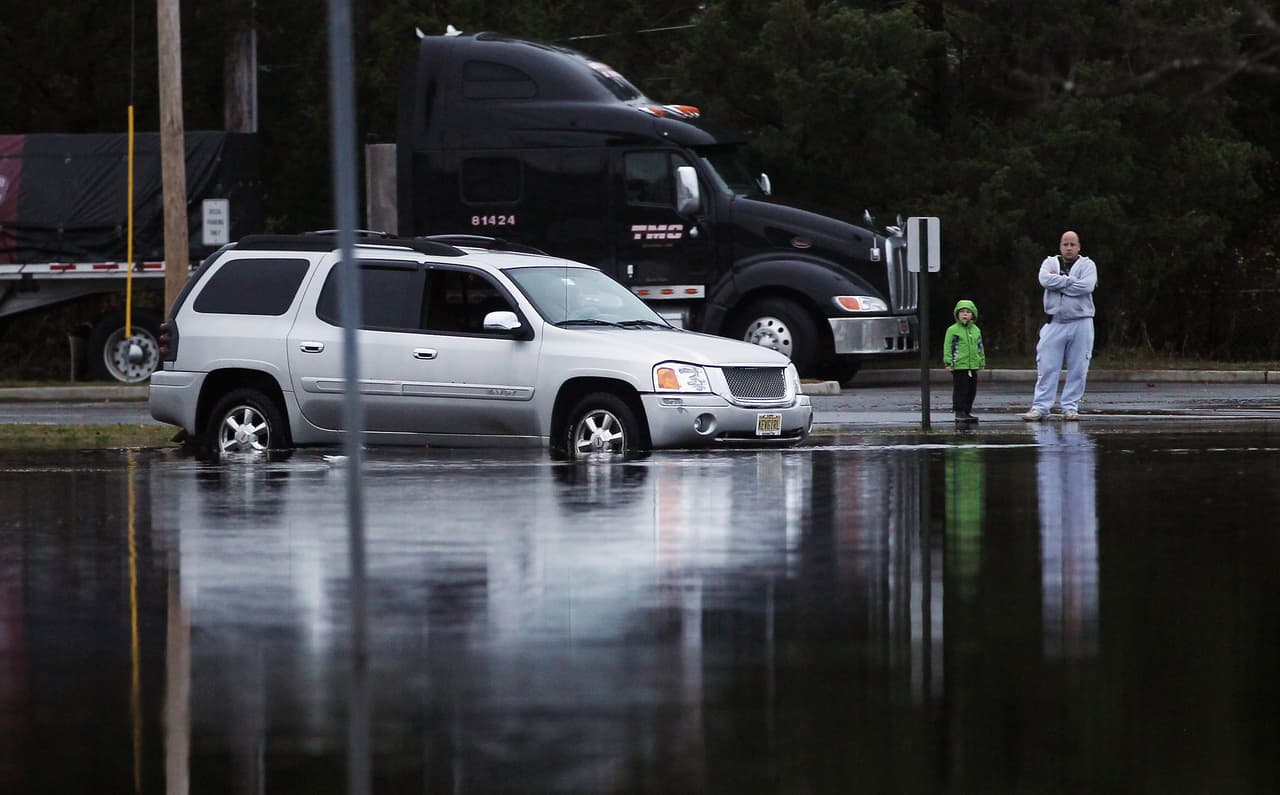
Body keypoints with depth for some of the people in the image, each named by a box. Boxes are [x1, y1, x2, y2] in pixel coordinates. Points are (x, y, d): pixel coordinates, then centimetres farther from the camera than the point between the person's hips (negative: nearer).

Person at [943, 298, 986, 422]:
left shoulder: (976, 330, 12)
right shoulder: (952, 330, -5)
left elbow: (980, 347, 19)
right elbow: (948, 347, -8)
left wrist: (982, 361, 18)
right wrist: (949, 362, -14)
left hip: (973, 366, 6)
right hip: (959, 366, -6)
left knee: (971, 390, 10)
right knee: (960, 390, -6)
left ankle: (967, 412, 20)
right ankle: (959, 413, -1)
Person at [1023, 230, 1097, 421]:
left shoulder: (1087, 265, 6)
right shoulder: (1050, 263, 11)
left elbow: (1087, 286, -13)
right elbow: (1045, 279, -11)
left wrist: (1058, 283, -8)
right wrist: (1071, 281, -10)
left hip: (1080, 323, -1)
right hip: (1055, 323, 1)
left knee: (1078, 369, 0)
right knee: (1046, 367, -3)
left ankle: (1071, 407, 9)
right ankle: (1040, 407, -1)